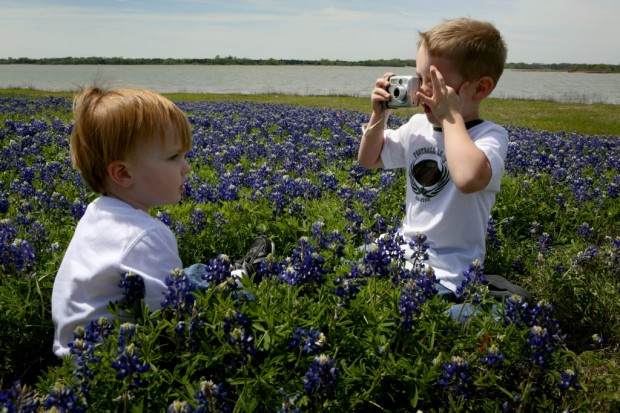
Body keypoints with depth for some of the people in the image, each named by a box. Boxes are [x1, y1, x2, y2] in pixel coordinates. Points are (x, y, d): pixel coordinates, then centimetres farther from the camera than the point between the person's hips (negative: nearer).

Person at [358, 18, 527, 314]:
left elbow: (468, 179, -40)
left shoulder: (489, 135, -16)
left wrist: (452, 117, -28)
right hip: (405, 255, 7)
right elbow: (368, 160, 16)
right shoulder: (418, 126, 4)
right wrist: (379, 115, 0)